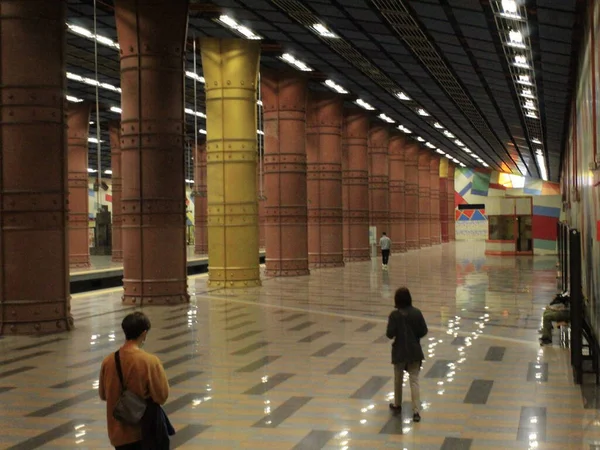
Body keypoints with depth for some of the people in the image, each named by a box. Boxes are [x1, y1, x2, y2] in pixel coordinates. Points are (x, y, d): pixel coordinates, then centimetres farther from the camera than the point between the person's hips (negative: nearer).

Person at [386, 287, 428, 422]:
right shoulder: (417, 312, -7)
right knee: (414, 381, 2)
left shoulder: (394, 315, -13)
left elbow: (390, 334, -17)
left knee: (398, 380, 18)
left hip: (399, 351, -1)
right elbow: (424, 331, -4)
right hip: (414, 351, 1)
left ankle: (397, 406, 35)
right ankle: (416, 411, -7)